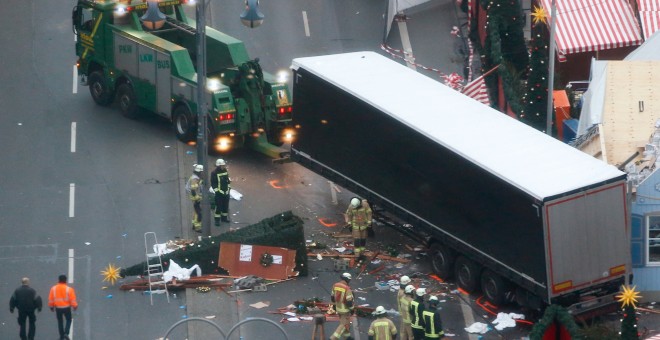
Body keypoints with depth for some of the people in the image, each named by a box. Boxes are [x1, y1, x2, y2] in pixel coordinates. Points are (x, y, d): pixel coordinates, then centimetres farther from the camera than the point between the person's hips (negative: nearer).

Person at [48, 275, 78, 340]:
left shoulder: (53, 288, -5)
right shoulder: (69, 289, -12)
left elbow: (50, 299, 1)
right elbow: (73, 299, -10)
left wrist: (51, 306, 15)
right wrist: (75, 306, 5)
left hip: (58, 308, 2)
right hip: (66, 308, -2)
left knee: (60, 322, 17)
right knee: (68, 320, 15)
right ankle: (66, 333, -3)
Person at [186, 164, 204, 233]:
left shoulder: (196, 177, 11)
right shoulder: (194, 179, -22)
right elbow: (193, 189, -27)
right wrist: (196, 199, -25)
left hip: (198, 197, 11)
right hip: (196, 198, -11)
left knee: (196, 211, 20)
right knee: (199, 212, -9)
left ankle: (194, 225, 32)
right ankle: (197, 227, -6)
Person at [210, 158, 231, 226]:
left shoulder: (225, 171, 5)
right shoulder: (214, 173, -14)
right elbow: (213, 183, -14)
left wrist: (229, 187, 12)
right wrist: (216, 191, -16)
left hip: (226, 192, 7)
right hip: (219, 192, -7)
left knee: (225, 205, 15)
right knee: (218, 207, -5)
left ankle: (224, 217, 30)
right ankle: (217, 220, 2)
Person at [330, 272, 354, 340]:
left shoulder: (335, 285, -4)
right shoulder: (347, 288, -26)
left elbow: (332, 296, 8)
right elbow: (349, 301, -23)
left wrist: (335, 304, 23)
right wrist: (352, 309, -8)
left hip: (338, 307, 8)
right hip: (345, 309, -8)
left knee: (346, 321, 25)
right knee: (344, 324, 2)